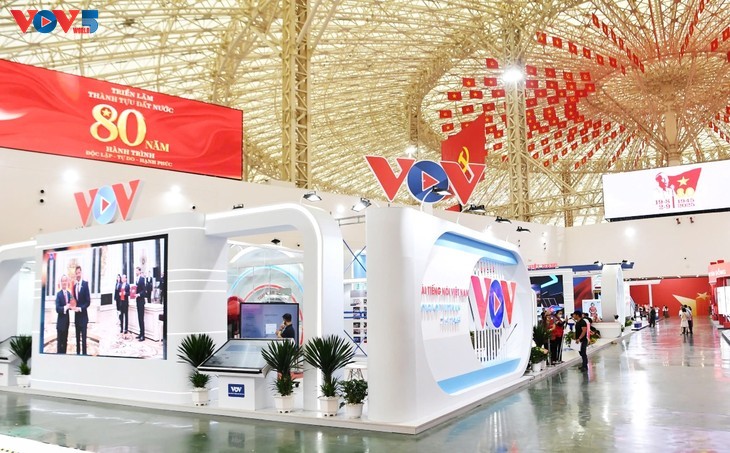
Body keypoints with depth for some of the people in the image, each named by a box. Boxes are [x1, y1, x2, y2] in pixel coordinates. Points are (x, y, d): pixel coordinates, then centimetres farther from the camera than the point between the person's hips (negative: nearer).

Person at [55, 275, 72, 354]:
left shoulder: (69, 293, 8)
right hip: (61, 321, -7)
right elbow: (57, 309, -19)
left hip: (67, 320, 7)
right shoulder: (58, 294, -13)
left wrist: (70, 306, -7)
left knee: (65, 341, 15)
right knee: (60, 341, -3)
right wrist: (65, 307, -30)